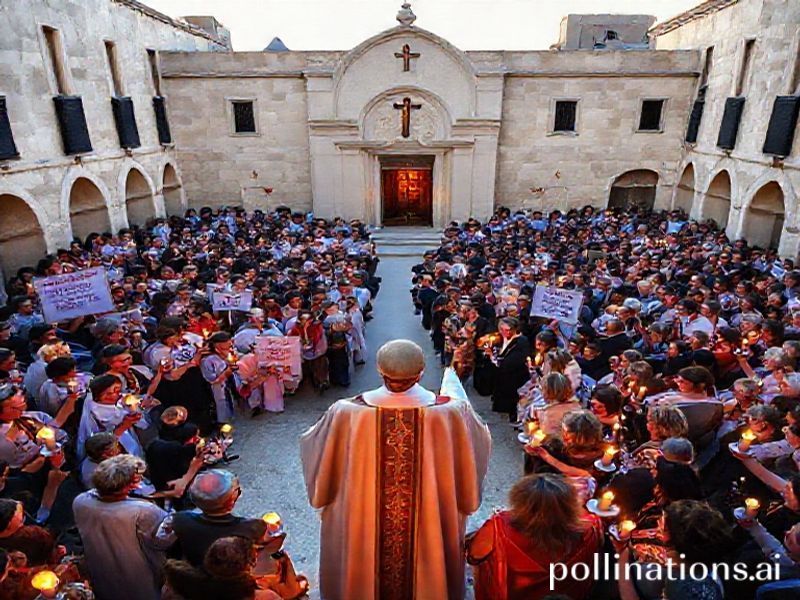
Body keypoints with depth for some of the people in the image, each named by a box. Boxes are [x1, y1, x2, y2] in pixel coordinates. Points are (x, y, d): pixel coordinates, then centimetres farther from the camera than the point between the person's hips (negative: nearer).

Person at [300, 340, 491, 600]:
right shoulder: (450, 411, -23)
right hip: (431, 520, 0)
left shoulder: (347, 412, -24)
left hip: (363, 524, 0)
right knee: (425, 564, 29)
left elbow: (310, 444, -5)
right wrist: (452, 377, 12)